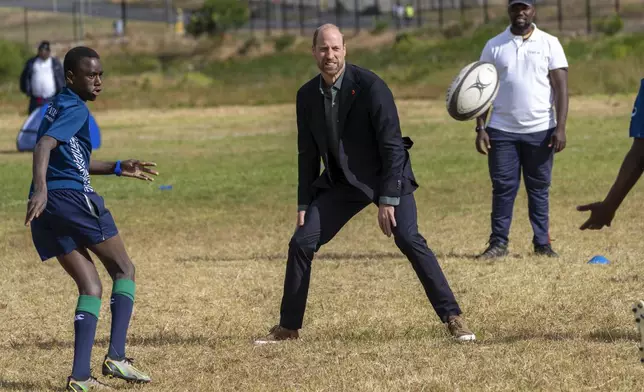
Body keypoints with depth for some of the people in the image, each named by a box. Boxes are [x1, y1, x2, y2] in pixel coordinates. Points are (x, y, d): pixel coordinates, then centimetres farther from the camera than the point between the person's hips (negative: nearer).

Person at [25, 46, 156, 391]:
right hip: (72, 198, -8)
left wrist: (119, 168, 34)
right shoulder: (75, 108, -7)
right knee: (124, 270, 6)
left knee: (91, 287, 10)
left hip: (47, 209, 8)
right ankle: (116, 357, -7)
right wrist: (40, 189, -37)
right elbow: (44, 146, -23)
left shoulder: (58, 107, 23)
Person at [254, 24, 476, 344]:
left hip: (386, 174, -5)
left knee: (409, 239, -23)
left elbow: (392, 144, -20)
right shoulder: (307, 95, -2)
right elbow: (307, 153, 8)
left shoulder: (369, 86, -20)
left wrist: (388, 200, -24)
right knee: (301, 242, -3)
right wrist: (304, 204, 4)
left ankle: (453, 318, -15)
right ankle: (288, 327, 10)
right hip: (342, 180, 5)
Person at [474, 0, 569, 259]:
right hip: (502, 130, 1)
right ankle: (498, 243, 4)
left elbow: (561, 87, -2)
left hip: (540, 130, -1)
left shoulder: (549, 44, 2)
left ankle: (542, 243, 9)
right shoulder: (494, 46, 6)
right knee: (503, 188, 0)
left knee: (539, 189, 4)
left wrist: (560, 127, -11)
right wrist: (480, 128, -2)